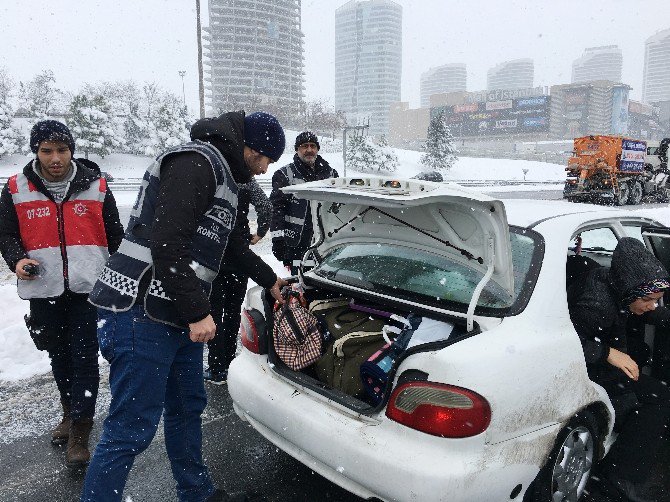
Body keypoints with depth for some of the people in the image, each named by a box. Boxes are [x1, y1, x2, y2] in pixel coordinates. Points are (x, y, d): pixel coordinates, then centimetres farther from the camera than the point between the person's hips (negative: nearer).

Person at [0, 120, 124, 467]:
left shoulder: (96, 186, 1)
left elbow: (115, 235, 7)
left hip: (89, 288, -2)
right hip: (44, 291, 2)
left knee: (85, 357, -1)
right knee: (59, 356, 17)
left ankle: (79, 431, 9)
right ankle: (71, 410, 38)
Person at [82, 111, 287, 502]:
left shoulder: (219, 173, 19)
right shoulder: (195, 163, -14)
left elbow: (227, 244, 30)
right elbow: (167, 244, -23)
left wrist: (270, 280, 38)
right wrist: (198, 313, -20)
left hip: (179, 317, 11)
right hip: (142, 314, -11)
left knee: (188, 409, 21)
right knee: (132, 430, -3)